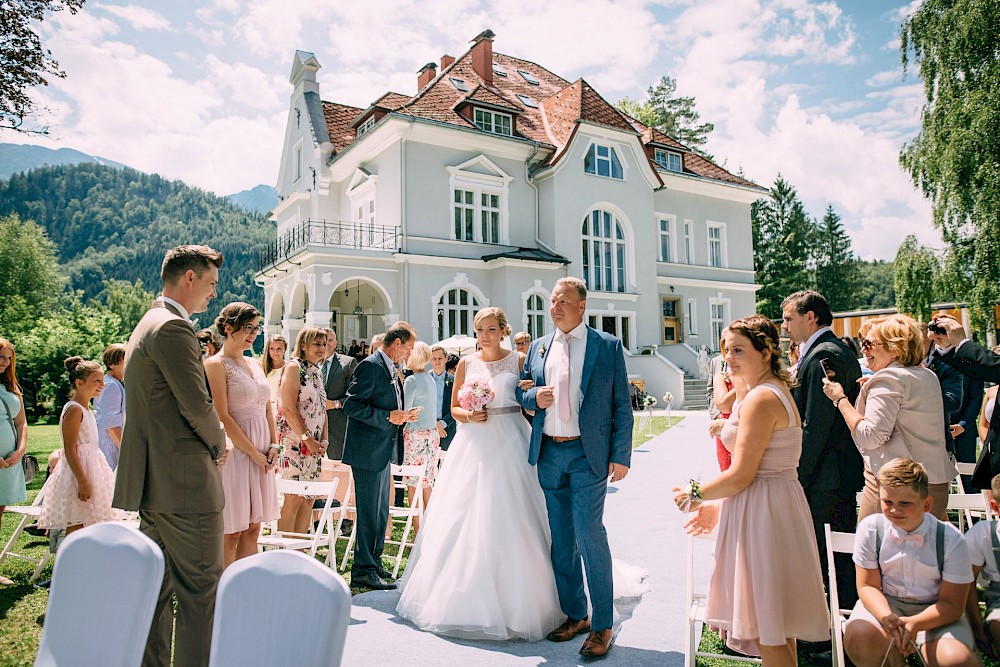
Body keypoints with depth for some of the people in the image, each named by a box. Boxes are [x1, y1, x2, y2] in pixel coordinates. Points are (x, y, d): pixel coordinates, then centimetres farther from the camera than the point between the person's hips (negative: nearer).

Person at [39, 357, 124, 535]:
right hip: (78, 472, -10)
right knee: (76, 529, -6)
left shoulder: (87, 410, 14)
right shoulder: (74, 410, -15)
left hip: (91, 465, 10)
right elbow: (70, 450, -20)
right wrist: (83, 481, -24)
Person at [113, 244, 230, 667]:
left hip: (153, 481, 11)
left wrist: (211, 442, 10)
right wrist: (220, 443, -1)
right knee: (201, 588, -1)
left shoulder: (146, 325, 17)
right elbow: (197, 405, -19)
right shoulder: (173, 327, -16)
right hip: (185, 480, -11)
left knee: (157, 585, 19)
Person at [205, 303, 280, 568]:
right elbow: (222, 417, -14)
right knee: (230, 534, 0)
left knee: (252, 529, 11)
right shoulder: (216, 364, -8)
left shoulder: (256, 364, 14)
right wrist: (254, 452, -13)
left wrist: (274, 445, 3)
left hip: (262, 454, 7)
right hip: (235, 453, -7)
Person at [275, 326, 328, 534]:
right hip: (295, 442, -8)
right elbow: (288, 409, -15)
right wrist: (307, 439, -15)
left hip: (315, 445, 8)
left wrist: (324, 440, 7)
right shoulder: (293, 367, -7)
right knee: (293, 499, -6)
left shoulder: (317, 371, 17)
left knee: (309, 499, 9)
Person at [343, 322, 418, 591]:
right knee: (369, 513, -2)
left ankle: (374, 564, 28)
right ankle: (363, 571, 9)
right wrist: (388, 416, -22)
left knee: (381, 513, 17)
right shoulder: (371, 366, -15)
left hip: (383, 450, 10)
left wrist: (401, 415, 7)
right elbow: (352, 405, -21)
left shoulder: (392, 369, 15)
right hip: (368, 451, -10)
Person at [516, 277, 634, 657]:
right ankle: (574, 615, 29)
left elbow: (622, 405, -1)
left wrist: (621, 455, -8)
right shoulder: (538, 347, 11)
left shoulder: (608, 346, 0)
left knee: (589, 534, -8)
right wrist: (534, 397, -7)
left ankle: (602, 625, 9)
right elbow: (521, 394, 17)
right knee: (561, 538, 12)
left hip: (588, 454, -4)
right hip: (548, 454, 5)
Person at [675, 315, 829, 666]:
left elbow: (740, 476, -21)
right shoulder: (778, 390, 13)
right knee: (776, 625, 21)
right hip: (779, 502, 11)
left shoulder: (761, 399, -19)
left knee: (767, 630, 2)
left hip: (761, 509, -11)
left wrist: (695, 495, -6)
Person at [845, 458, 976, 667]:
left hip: (934, 611, 0)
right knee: (858, 637, -30)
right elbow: (868, 585, -4)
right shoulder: (870, 528, -12)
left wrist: (915, 624, -29)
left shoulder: (951, 540, -13)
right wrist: (887, 618, -26)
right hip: (886, 603, 1)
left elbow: (952, 604, -9)